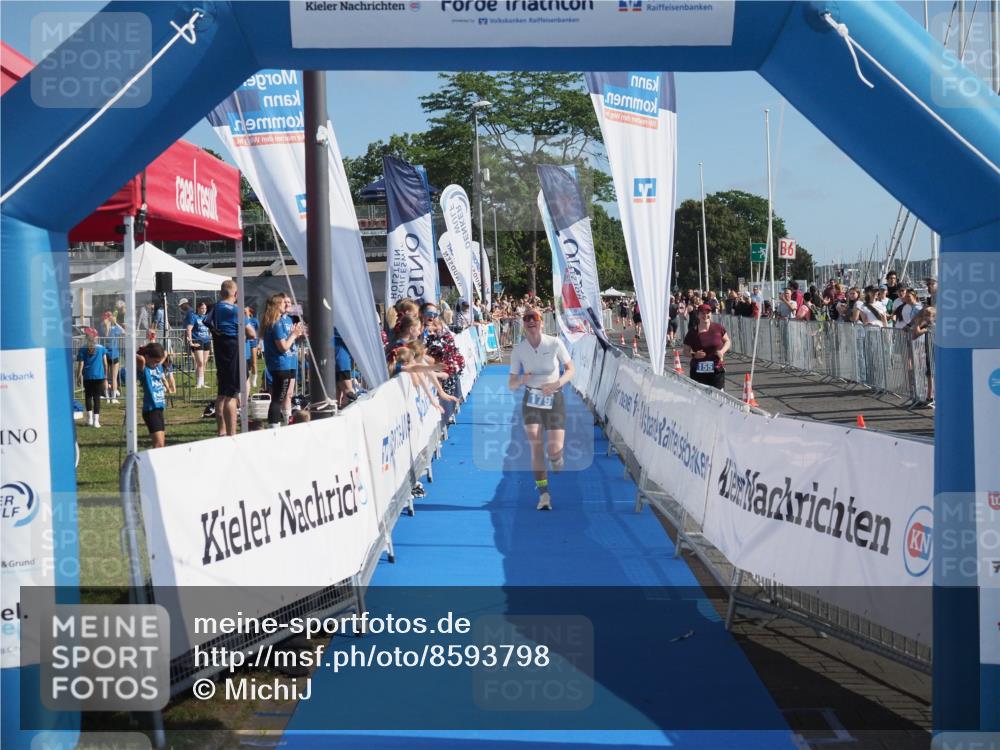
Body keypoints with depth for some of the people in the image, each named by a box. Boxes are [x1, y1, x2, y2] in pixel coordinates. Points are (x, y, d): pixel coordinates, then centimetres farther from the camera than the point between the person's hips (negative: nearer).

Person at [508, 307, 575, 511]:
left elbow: (570, 370, 2)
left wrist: (556, 383, -18)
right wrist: (521, 380, -24)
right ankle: (544, 494, -8)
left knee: (554, 450, -10)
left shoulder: (554, 343, -7)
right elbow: (511, 385, 1)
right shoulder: (518, 350, -2)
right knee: (536, 446, -13)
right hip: (531, 401, 1)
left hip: (554, 400, -1)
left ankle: (557, 465, 28)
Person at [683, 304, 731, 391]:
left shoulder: (718, 328, 2)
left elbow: (728, 341, 14)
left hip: (717, 370, 0)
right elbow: (685, 352, 7)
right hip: (698, 372, 0)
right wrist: (694, 355, -14)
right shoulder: (692, 332, 0)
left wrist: (722, 351, -6)